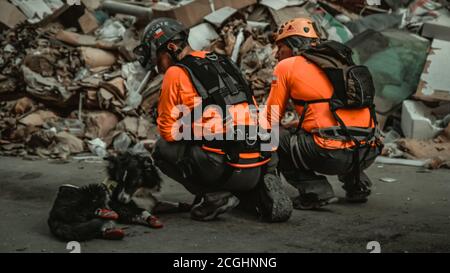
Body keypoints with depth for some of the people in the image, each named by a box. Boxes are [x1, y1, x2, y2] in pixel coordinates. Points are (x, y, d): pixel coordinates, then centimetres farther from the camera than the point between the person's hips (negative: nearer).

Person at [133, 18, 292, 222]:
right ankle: (262, 193, 8)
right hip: (259, 166, 5)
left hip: (225, 168, -5)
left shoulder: (176, 73, 0)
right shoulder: (223, 62, 21)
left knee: (162, 150, 16)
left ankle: (214, 195, 0)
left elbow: (167, 131, 5)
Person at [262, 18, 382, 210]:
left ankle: (315, 190, -2)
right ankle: (357, 184, 23)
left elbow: (271, 118, 10)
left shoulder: (287, 66, 8)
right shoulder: (338, 63, 26)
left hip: (333, 155, -7)